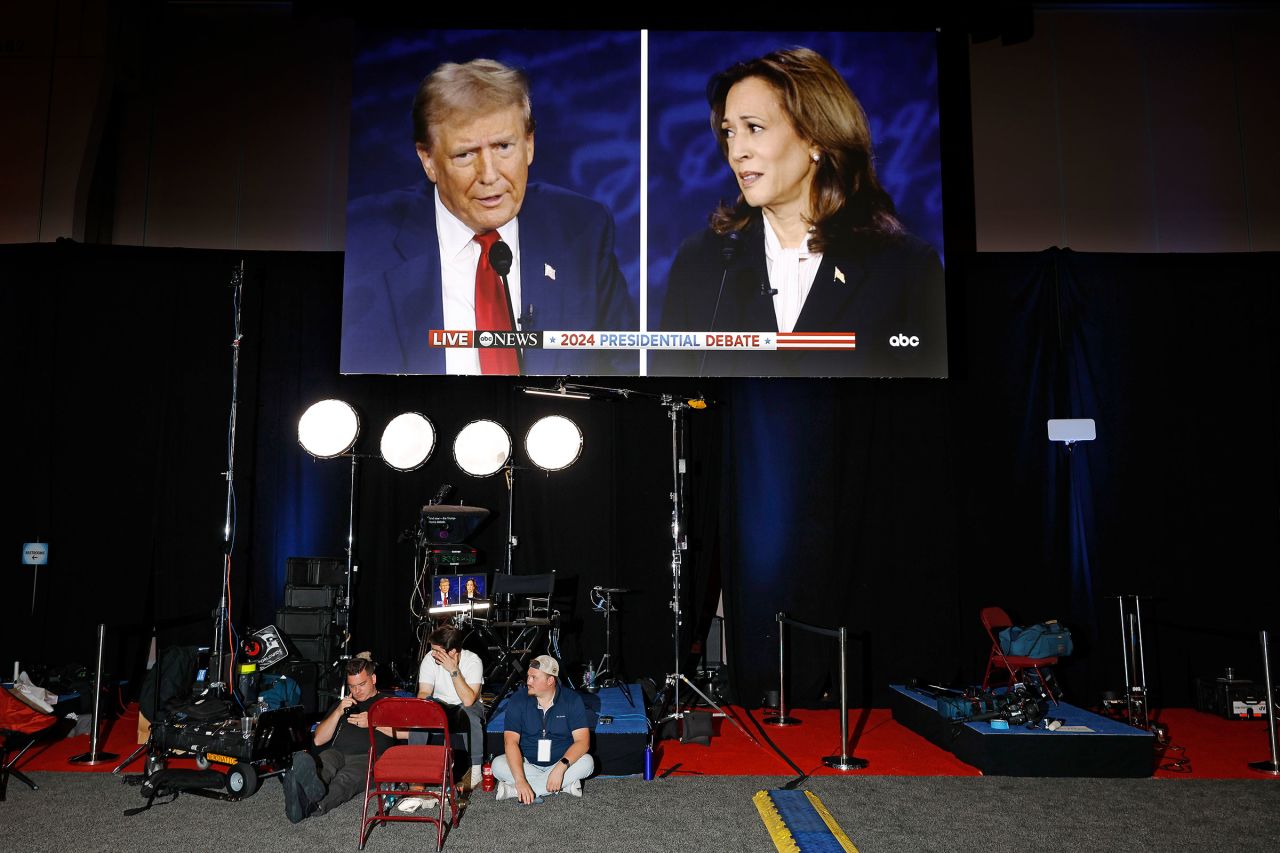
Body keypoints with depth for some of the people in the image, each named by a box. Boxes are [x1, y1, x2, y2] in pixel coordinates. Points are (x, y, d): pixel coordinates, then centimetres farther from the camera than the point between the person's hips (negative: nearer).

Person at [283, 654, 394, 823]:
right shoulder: (343, 704, 36)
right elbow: (318, 740, 24)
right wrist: (338, 712, 10)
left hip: (369, 757, -3)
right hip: (336, 753, 3)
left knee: (345, 778, -37)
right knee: (321, 767, -35)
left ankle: (310, 806, -66)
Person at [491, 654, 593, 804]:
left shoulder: (572, 700, -12)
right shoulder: (518, 699, -11)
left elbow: (582, 741, -19)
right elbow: (511, 741, -20)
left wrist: (561, 767, -35)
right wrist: (520, 780, -33)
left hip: (561, 763, 0)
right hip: (527, 764, 0)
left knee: (587, 762, -28)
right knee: (498, 765, -26)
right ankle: (565, 784, -23)